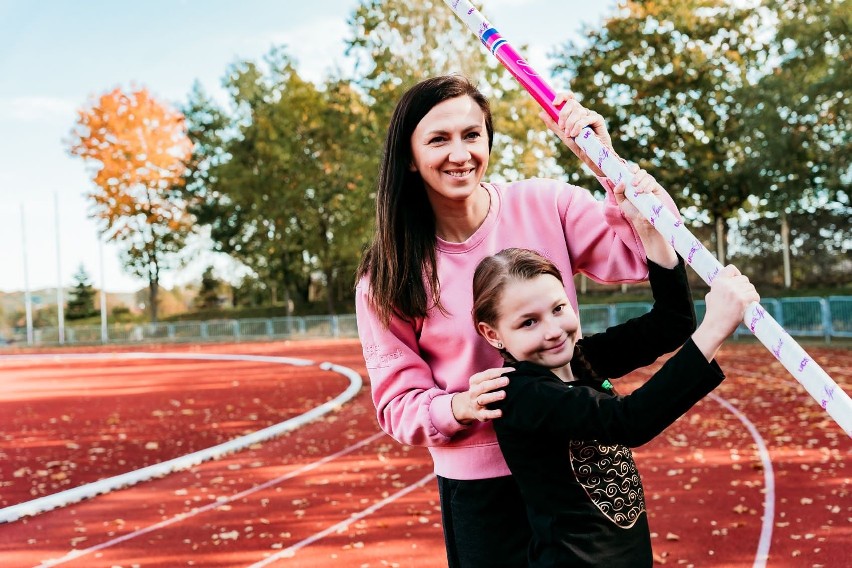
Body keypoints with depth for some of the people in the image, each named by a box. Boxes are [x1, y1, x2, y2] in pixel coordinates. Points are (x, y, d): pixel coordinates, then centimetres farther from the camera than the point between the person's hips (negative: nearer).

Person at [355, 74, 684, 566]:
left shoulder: (546, 206, -7)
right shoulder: (387, 276, -7)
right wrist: (459, 407, -25)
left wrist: (605, 161, -24)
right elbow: (398, 402, -4)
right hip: (479, 484, -1)